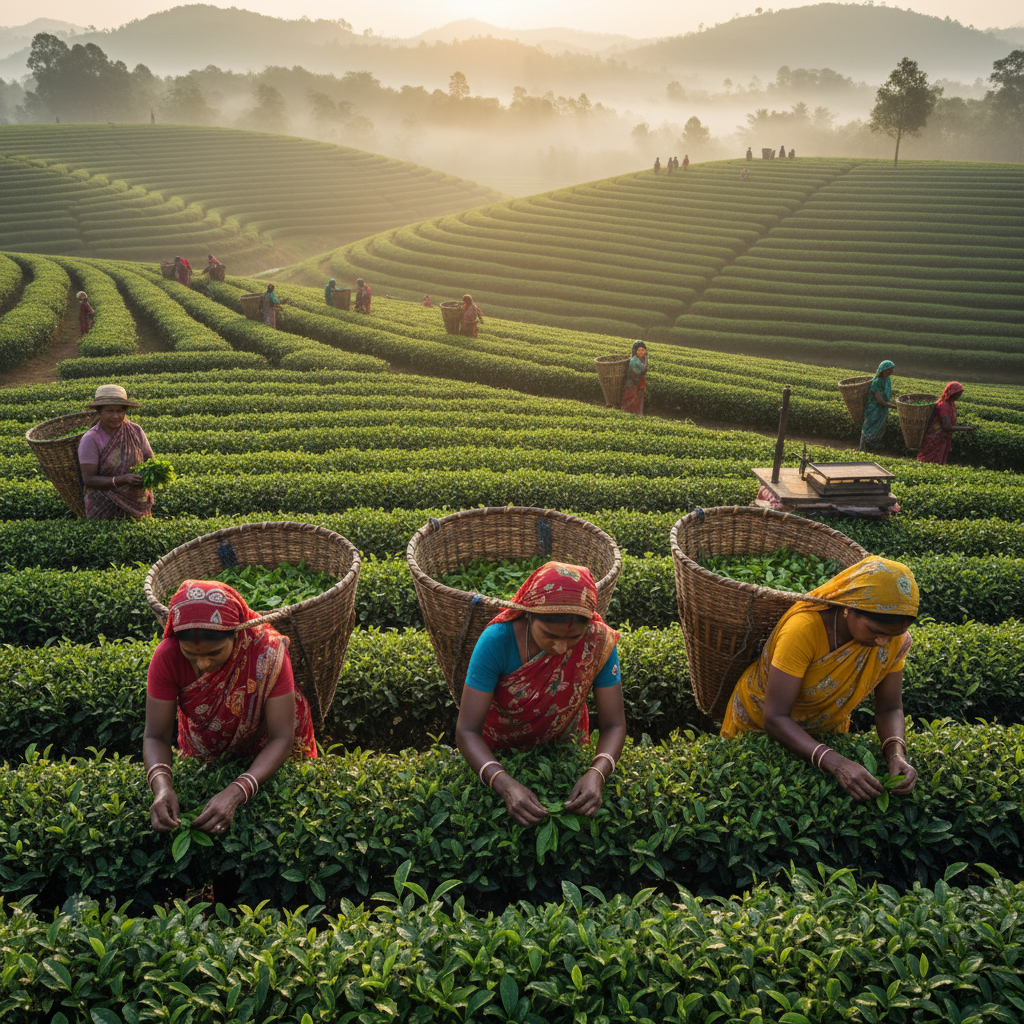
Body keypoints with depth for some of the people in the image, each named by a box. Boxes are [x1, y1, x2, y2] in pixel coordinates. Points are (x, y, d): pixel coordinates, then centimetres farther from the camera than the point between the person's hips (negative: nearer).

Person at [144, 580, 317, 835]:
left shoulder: (268, 652, -36)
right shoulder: (167, 657, -29)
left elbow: (282, 739, -33)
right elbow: (155, 736, -23)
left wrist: (235, 793, -47)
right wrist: (162, 786, -43)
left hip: (265, 758, -2)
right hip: (203, 756, 2)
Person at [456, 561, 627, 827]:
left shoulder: (599, 642, -27)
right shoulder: (496, 641, -33)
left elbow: (614, 724, -21)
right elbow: (467, 730, -31)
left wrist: (597, 774, -40)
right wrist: (506, 786, -46)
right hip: (499, 753, -2)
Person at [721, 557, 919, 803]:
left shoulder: (896, 638, -22)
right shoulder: (804, 628, -39)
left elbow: (889, 708, -13)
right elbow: (775, 718, -37)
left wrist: (896, 754, -34)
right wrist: (835, 763, -48)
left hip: (826, 728, 4)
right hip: (761, 723, -4)